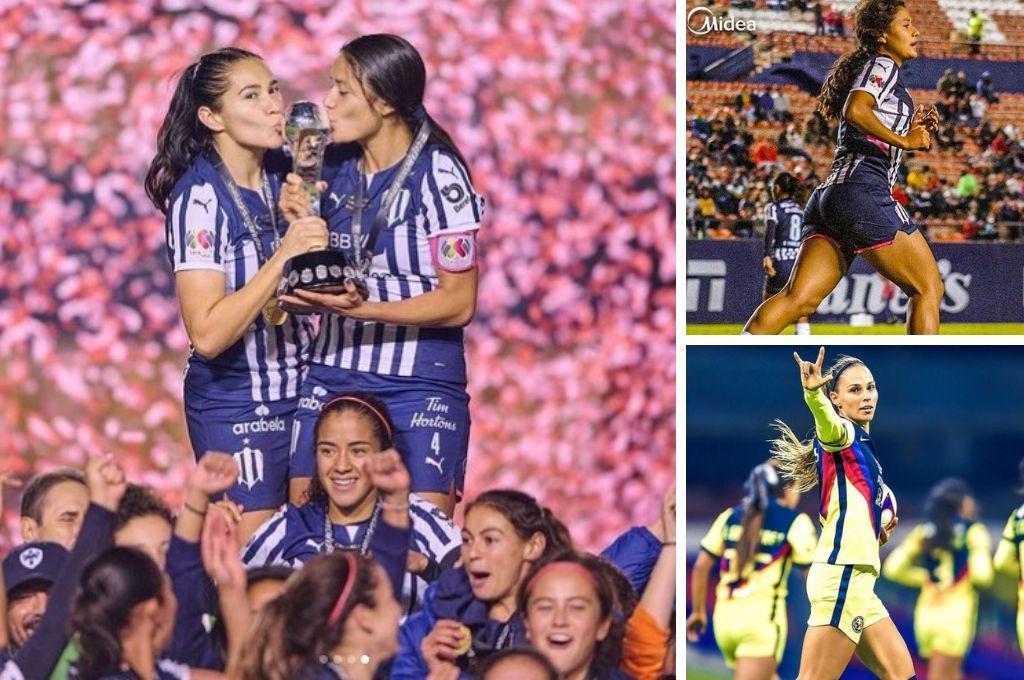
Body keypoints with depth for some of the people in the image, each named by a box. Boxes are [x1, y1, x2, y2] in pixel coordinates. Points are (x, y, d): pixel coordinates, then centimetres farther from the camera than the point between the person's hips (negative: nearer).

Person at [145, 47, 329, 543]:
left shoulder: (281, 179, 4)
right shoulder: (200, 196, -16)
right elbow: (208, 334, -24)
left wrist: (307, 213, -1)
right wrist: (282, 256, -29)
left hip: (298, 392, 6)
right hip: (236, 406, -6)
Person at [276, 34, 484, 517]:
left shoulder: (437, 174, -10)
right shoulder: (332, 168, 5)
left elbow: (459, 303, -11)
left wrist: (362, 309, -23)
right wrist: (298, 223, -7)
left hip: (420, 385, -5)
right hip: (333, 376, 5)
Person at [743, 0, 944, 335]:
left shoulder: (870, 68, 29)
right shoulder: (882, 65, 1)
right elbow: (856, 110, -20)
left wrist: (911, 129, 21)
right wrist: (903, 140, -14)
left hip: (829, 195, 9)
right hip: (863, 192, -9)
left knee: (799, 299, -6)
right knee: (928, 288, 0)